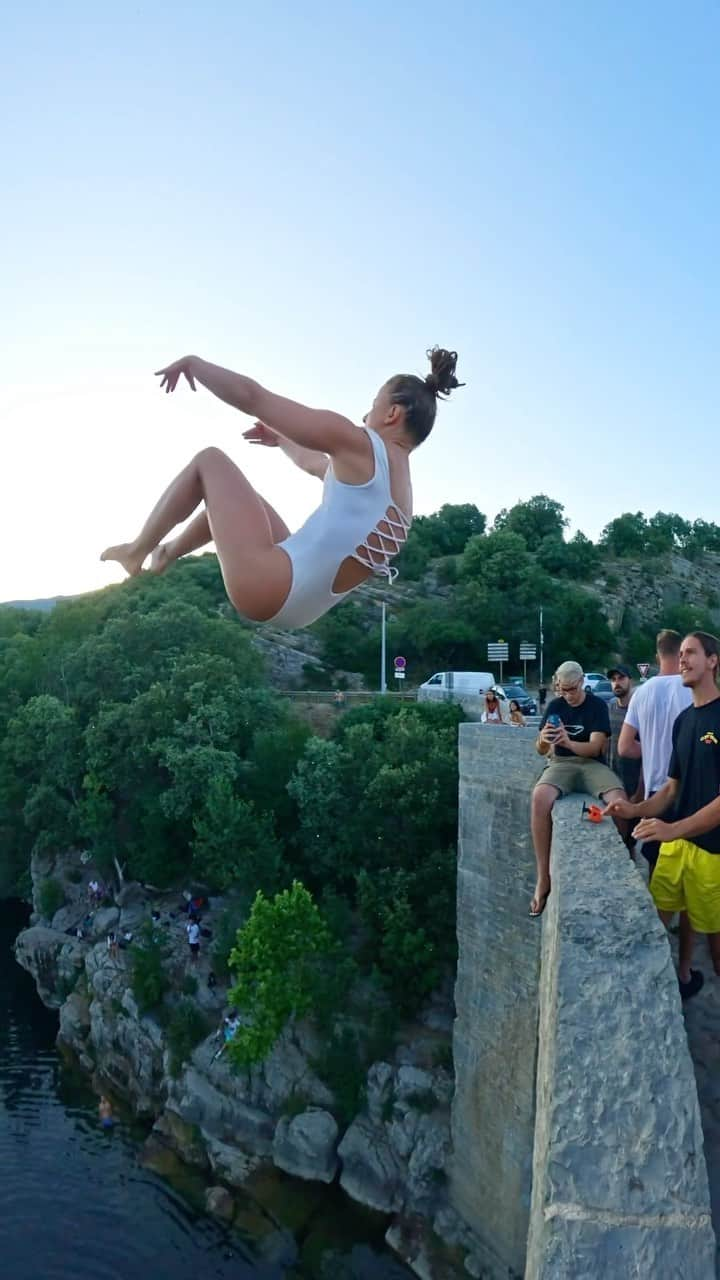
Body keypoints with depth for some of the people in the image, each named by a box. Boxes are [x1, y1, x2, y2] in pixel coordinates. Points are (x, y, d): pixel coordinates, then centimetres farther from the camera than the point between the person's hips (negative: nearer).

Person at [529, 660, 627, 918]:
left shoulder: (597, 705, 1)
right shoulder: (554, 706, 9)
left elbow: (595, 747, -10)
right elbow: (540, 750, 6)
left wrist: (568, 742, -30)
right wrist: (543, 740, -20)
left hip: (591, 764, -1)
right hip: (560, 764, 1)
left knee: (620, 801, -35)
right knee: (539, 798, -34)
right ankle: (544, 877, -27)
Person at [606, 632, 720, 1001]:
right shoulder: (683, 719, 9)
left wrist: (674, 829, -25)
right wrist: (636, 810, -3)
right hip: (677, 840, 6)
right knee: (657, 917, 12)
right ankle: (683, 977, 33)